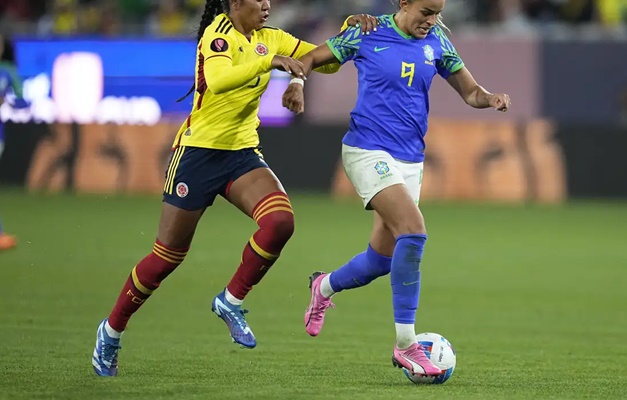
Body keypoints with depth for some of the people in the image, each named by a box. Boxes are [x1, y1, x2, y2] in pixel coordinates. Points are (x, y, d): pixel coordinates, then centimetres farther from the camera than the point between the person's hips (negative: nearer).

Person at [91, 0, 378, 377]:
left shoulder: (269, 38, 5)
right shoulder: (218, 34, -15)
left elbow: (326, 60, 6)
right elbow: (219, 80, -36)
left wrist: (350, 31, -10)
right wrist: (270, 61, -41)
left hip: (243, 153, 6)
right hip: (198, 152, -6)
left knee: (281, 221, -22)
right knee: (168, 255, 1)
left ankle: (232, 301, -2)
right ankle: (111, 330, 21)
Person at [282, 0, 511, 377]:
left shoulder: (437, 43, 6)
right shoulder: (367, 35, -5)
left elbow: (470, 92, 11)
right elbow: (312, 58, 5)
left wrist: (490, 99, -12)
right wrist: (298, 82, -17)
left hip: (410, 159, 6)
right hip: (369, 151, -6)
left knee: (383, 259, 8)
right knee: (413, 229, -26)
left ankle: (325, 287, 42)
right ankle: (406, 344, -20)